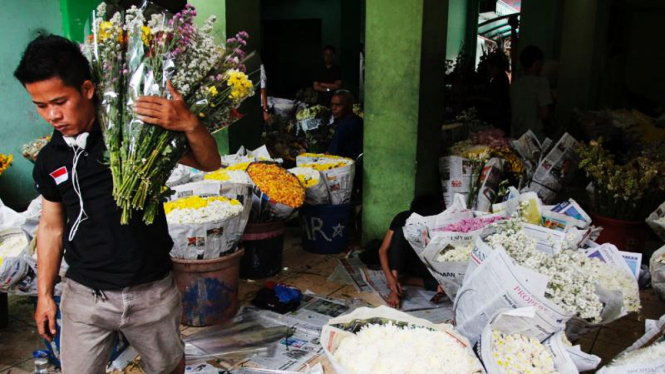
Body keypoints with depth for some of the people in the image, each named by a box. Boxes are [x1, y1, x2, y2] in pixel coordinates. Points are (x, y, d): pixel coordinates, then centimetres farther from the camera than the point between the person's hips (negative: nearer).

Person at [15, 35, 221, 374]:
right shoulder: (49, 160, 1)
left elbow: (210, 164, -13)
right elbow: (51, 227, 11)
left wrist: (189, 124, -32)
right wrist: (44, 294, 13)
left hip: (151, 291, -2)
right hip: (84, 295, 3)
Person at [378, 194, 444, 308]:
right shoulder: (403, 218, -22)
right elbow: (383, 250, -26)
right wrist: (390, 279, -40)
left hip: (421, 263, 1)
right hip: (398, 262, -1)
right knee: (400, 232, -32)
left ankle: (404, 278, -13)